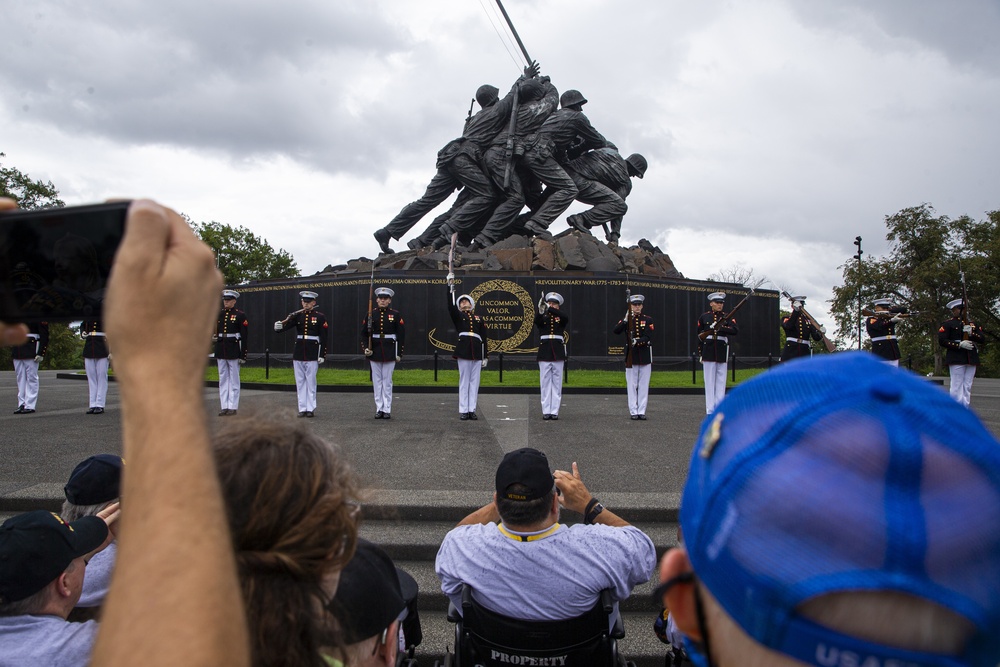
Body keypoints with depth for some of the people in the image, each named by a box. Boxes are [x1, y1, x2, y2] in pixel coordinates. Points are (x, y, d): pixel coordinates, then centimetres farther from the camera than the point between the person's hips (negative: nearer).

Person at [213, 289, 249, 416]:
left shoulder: (240, 315, -5)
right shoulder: (218, 314, 10)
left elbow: (244, 337, -7)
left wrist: (243, 355, -11)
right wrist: (214, 337, 1)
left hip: (234, 351, -5)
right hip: (220, 351, 5)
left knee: (234, 380, 2)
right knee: (223, 379, 8)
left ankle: (233, 407, 7)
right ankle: (224, 406, 13)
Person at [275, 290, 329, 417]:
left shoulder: (320, 317, -2)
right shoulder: (297, 316, 8)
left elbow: (323, 338, -4)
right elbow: (286, 326, -5)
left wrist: (322, 355, -9)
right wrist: (279, 326, -29)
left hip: (312, 354, -4)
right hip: (298, 354, 4)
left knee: (311, 382, 1)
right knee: (300, 382, 7)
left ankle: (311, 408, 8)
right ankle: (302, 408, 13)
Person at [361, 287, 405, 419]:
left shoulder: (396, 315, 0)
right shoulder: (370, 315, 5)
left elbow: (401, 335, 0)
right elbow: (364, 333, 6)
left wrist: (399, 353, -4)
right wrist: (366, 347, -9)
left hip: (390, 352, -2)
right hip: (374, 352, 2)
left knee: (387, 381, 1)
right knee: (377, 381, 6)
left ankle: (387, 410, 7)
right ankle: (379, 409, 12)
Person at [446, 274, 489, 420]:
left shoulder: (478, 318, 18)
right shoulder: (457, 316, 12)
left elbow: (484, 338, 15)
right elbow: (450, 305, -6)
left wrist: (486, 356, 9)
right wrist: (450, 286, -14)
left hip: (477, 352, 2)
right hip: (463, 351, -2)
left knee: (475, 381, 3)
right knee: (464, 381, -1)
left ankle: (472, 410, 8)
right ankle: (463, 411, 3)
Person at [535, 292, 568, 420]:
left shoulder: (561, 318, 8)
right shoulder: (542, 317, 7)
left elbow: (566, 317, -17)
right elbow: (536, 321, -17)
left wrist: (550, 309, -31)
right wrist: (541, 311, -40)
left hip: (558, 353, 0)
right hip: (544, 353, 0)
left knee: (557, 383, 2)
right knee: (545, 383, 1)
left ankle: (555, 411, 5)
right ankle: (546, 411, 5)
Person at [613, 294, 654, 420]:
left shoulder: (648, 320, 3)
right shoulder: (626, 319, 5)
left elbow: (648, 338, -8)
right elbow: (616, 330, -12)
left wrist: (637, 341, -25)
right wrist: (626, 320, -23)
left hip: (645, 356, 0)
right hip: (631, 357, 0)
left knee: (644, 385, 3)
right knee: (632, 385, 1)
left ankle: (642, 411, 8)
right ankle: (633, 411, 7)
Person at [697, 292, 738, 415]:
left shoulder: (727, 317, 6)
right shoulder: (704, 317, 5)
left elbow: (736, 330, -11)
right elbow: (699, 335, 8)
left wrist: (721, 327, -22)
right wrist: (700, 353, 5)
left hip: (722, 352, 1)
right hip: (708, 351, -1)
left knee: (721, 381, 3)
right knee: (709, 381, 1)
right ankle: (710, 410, 3)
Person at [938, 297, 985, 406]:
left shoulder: (973, 324, 18)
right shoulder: (948, 324, 2)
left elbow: (982, 340, 10)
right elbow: (942, 341, -7)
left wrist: (971, 333, -10)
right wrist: (959, 345, -17)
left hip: (972, 359, 5)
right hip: (956, 359, -5)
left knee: (967, 387, 6)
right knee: (956, 386, -7)